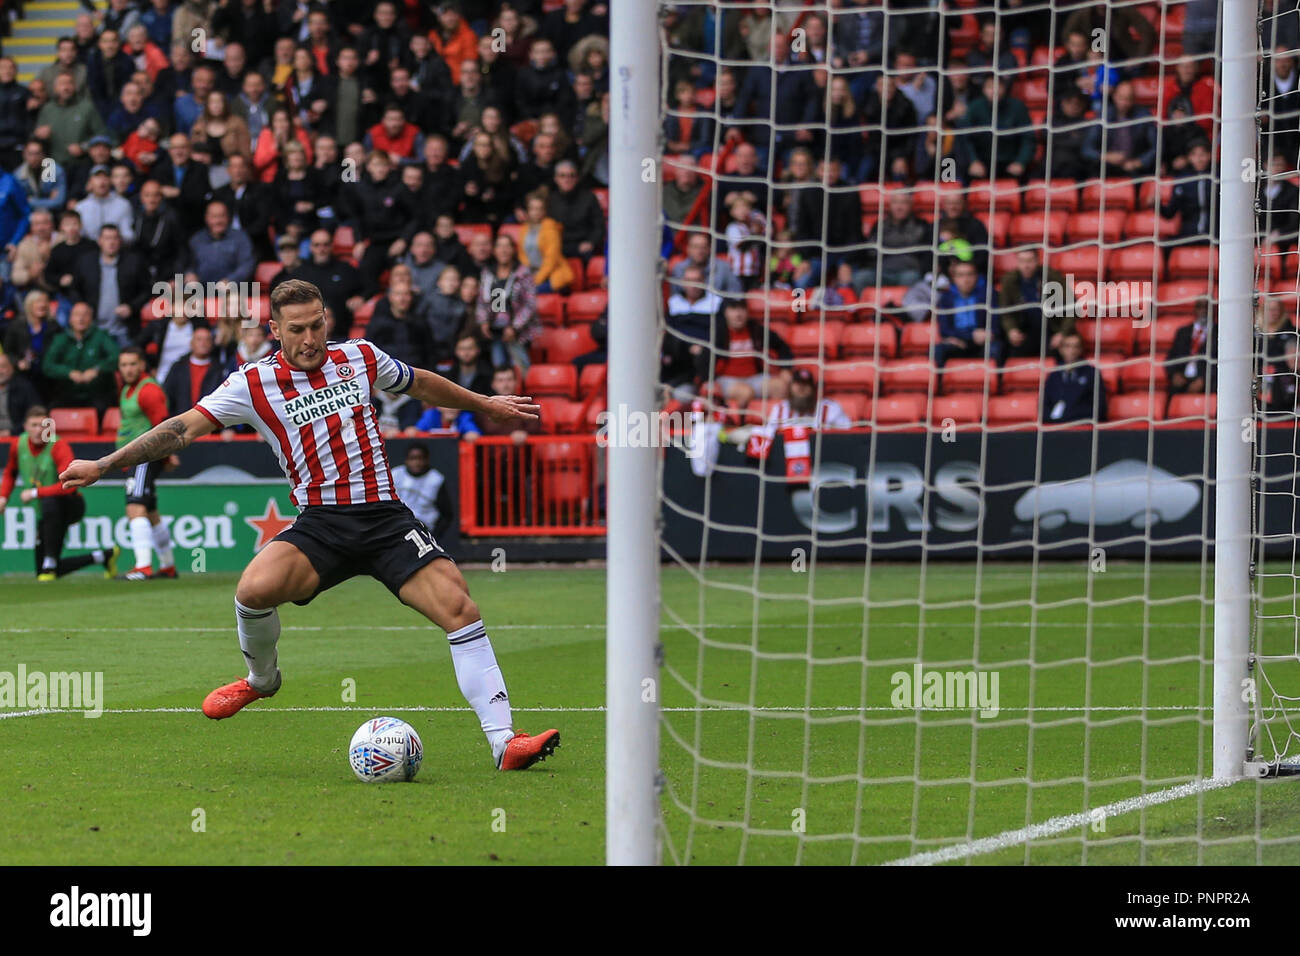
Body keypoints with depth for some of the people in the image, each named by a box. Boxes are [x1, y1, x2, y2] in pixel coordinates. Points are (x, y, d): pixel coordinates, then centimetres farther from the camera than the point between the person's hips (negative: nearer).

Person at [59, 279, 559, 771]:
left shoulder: (360, 357, 9)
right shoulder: (254, 383, 1)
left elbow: (420, 383, 29)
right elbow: (184, 427, -2)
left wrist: (484, 404, 39)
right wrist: (103, 465, -8)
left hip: (386, 515, 1)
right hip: (321, 523, -1)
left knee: (459, 607, -17)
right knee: (255, 588, -28)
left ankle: (503, 741, -14)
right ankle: (261, 678, 7)